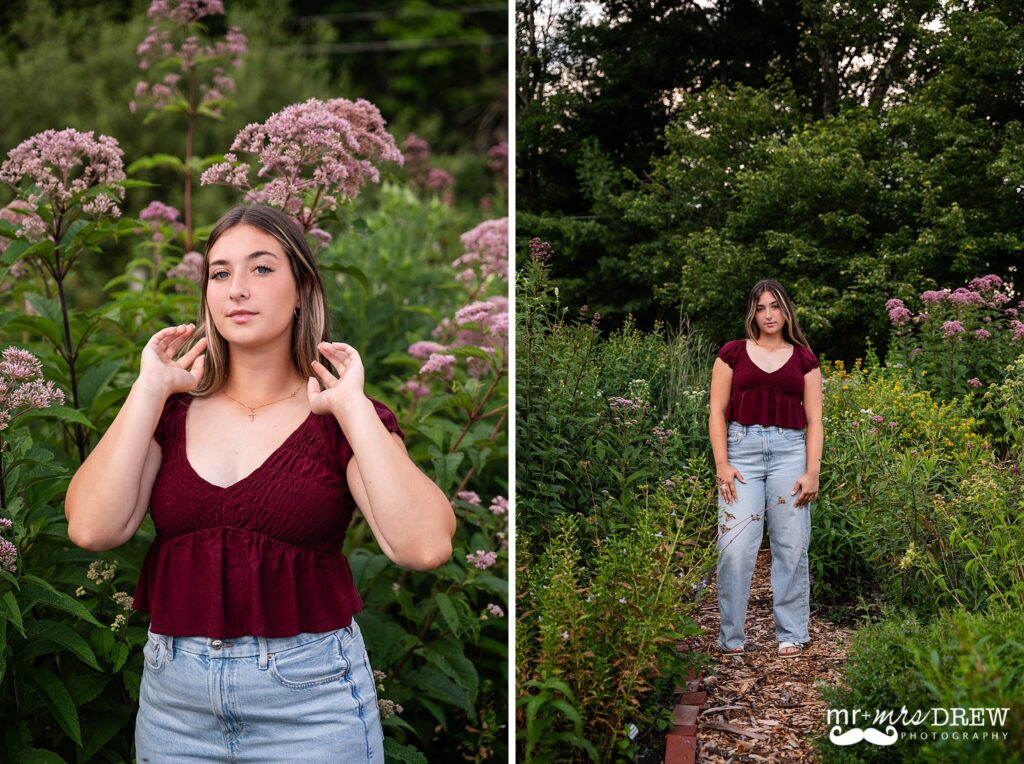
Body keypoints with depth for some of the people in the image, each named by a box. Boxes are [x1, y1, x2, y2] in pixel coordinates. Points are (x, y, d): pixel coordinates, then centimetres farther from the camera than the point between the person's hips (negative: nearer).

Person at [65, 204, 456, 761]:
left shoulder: (340, 419, -3)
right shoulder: (172, 411, 5)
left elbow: (424, 546, -19)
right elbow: (92, 528, -10)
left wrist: (352, 405, -15)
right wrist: (150, 388, -7)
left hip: (308, 695, -2)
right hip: (173, 694, 3)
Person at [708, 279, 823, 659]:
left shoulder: (803, 358, 11)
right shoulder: (732, 353, 8)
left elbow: (814, 419, 9)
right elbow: (717, 412, 6)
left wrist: (812, 471, -1)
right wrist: (721, 464, -4)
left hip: (790, 449, 1)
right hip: (742, 448, -1)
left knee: (791, 546, 2)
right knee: (735, 546, -7)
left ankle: (791, 635, 13)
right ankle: (730, 637, 3)